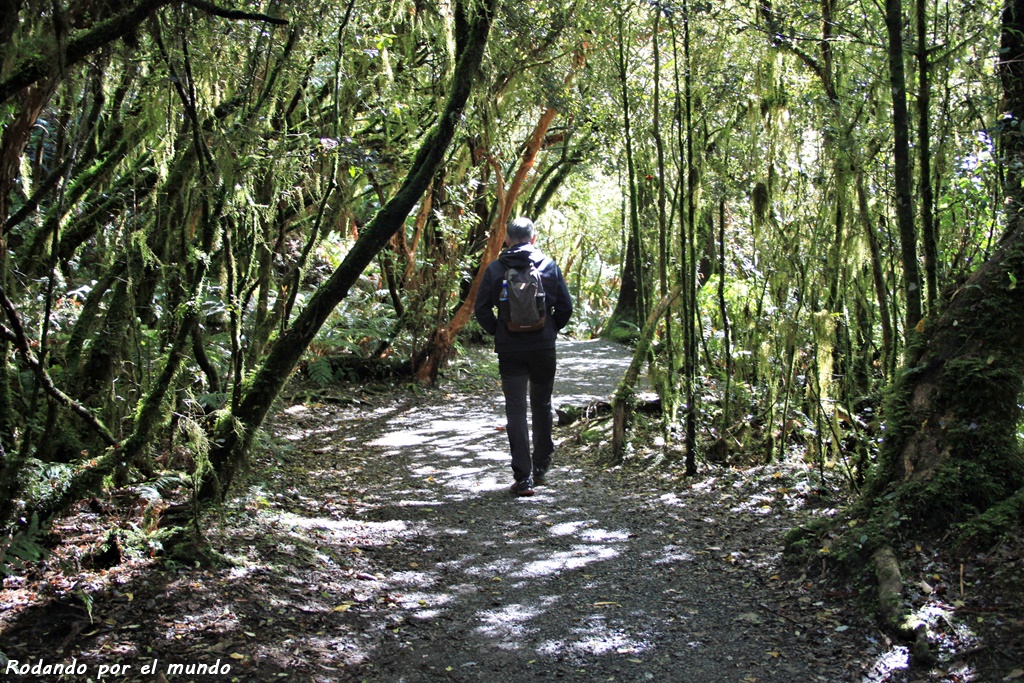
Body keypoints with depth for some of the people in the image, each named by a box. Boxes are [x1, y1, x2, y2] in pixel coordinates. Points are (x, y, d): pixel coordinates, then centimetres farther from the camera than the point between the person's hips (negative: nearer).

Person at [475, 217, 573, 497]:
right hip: (543, 348, 1)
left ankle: (523, 477, -5)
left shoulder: (494, 269, -1)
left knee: (515, 411, 1)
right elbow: (566, 307, 0)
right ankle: (541, 467, 26)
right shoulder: (549, 266, 0)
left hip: (509, 350, -1)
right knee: (542, 405, 18)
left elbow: (481, 310, -2)